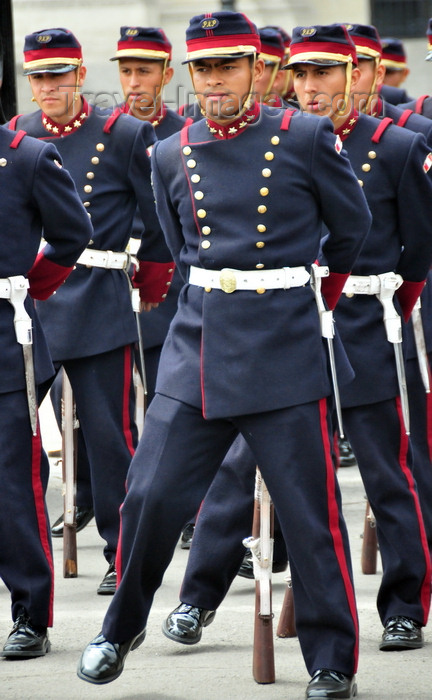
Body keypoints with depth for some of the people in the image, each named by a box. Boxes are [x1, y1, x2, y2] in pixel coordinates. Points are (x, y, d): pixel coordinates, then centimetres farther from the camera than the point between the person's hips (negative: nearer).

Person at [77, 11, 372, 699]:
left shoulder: (306, 140, -4)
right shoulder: (170, 156, 6)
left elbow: (352, 228, 12)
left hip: (283, 350, -3)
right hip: (195, 350, 3)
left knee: (309, 514, 0)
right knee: (150, 494, 0)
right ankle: (120, 630, 21)